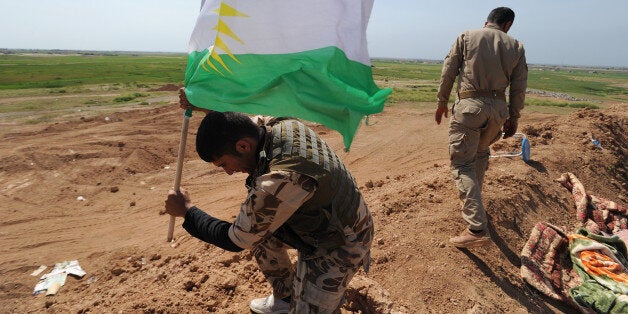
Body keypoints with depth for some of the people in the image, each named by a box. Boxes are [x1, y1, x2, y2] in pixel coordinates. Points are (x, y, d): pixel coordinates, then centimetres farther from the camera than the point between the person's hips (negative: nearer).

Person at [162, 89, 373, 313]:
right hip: (319, 220, 9)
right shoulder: (282, 125, -12)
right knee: (258, 230, 15)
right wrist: (208, 108, -1)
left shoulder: (281, 179, -39)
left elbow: (236, 241, -23)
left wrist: (187, 210, -10)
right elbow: (241, 124, 15)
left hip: (339, 245, -8)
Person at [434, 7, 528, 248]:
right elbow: (519, 88, 10)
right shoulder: (516, 47, 11)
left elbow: (448, 73, 3)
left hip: (469, 106, -4)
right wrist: (513, 117, 19)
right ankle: (473, 199, 42)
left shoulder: (466, 37, 5)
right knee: (481, 152, 28)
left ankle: (477, 229, -15)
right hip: (498, 108, 4)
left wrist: (442, 102, 14)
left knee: (462, 164, -6)